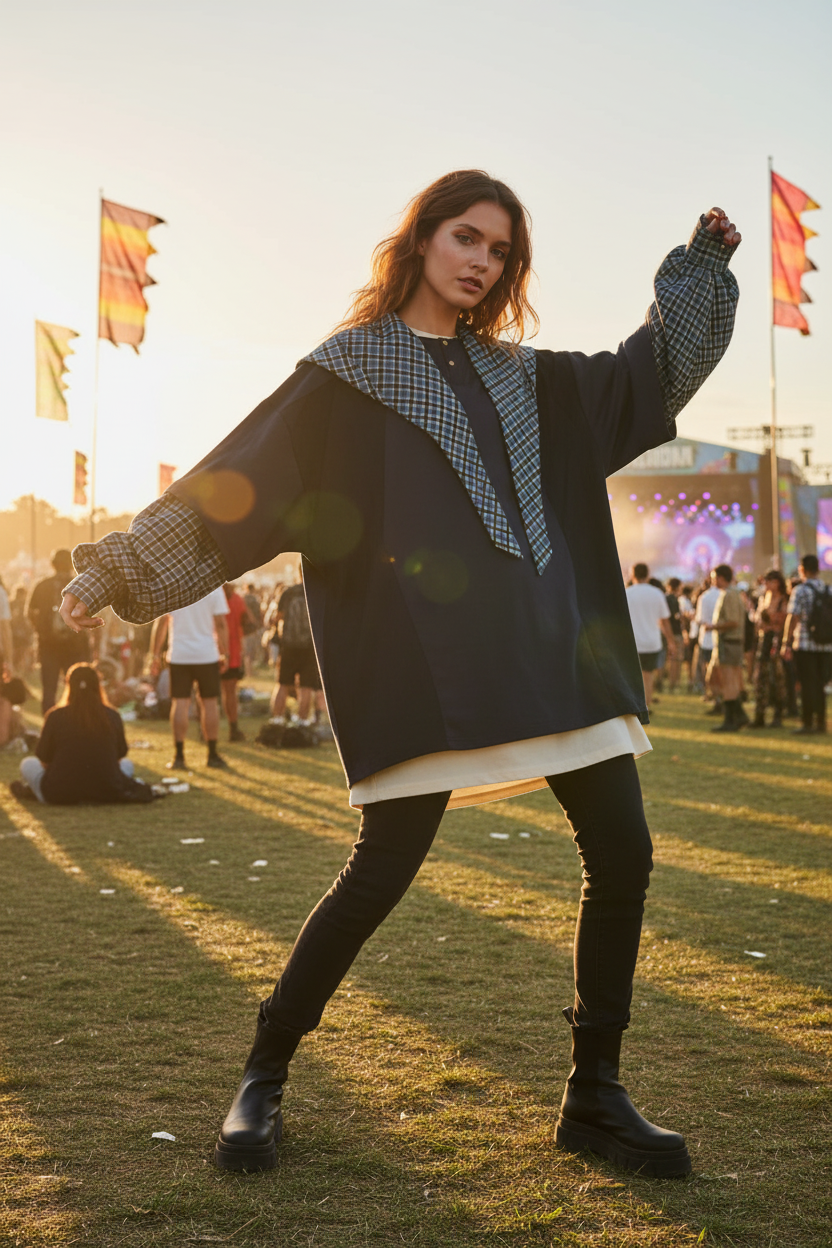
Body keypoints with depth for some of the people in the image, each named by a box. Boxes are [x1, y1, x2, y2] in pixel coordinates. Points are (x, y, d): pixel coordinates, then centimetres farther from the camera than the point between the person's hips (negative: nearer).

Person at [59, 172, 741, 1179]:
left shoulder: (520, 377, 21)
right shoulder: (348, 374, 6)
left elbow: (654, 371, 29)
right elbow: (238, 479, 1)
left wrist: (704, 259, 22)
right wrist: (121, 568, -4)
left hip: (547, 642, 6)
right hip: (422, 652, -6)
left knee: (622, 853, 0)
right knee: (383, 869, -9)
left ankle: (594, 1099, 14)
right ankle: (263, 1077, 12)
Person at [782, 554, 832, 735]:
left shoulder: (800, 591, -8)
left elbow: (793, 618, -13)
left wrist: (787, 643, -9)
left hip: (805, 645, -5)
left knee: (807, 685, 0)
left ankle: (808, 723, 1)